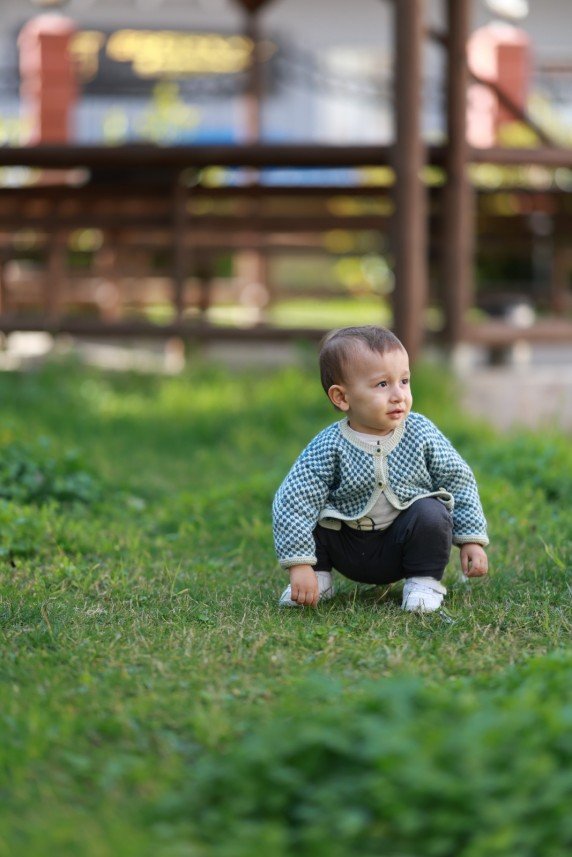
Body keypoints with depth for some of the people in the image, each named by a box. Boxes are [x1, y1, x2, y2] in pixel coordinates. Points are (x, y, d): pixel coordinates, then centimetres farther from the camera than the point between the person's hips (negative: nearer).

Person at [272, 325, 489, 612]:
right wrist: (299, 564, -26)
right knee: (306, 515, -18)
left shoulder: (422, 434, -13)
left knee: (432, 513, -27)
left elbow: (459, 481, -2)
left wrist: (472, 540, -4)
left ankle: (424, 581, -5)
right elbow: (293, 501, -21)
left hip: (402, 543, 0)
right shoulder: (328, 448, -18)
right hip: (348, 548, 0)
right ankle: (320, 578, 5)